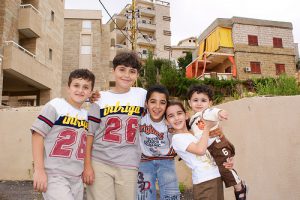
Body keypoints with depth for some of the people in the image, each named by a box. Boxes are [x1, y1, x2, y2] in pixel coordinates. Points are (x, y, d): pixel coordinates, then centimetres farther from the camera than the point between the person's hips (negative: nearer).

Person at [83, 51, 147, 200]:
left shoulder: (142, 94, 4)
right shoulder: (101, 98, 1)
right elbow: (89, 133, 1)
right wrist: (87, 165, -3)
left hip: (128, 165, 1)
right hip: (99, 162, -1)